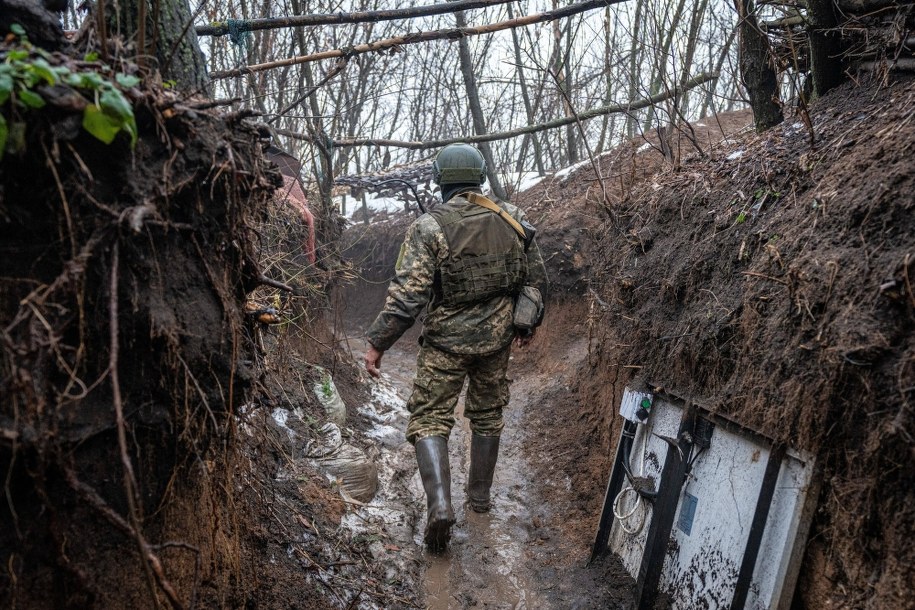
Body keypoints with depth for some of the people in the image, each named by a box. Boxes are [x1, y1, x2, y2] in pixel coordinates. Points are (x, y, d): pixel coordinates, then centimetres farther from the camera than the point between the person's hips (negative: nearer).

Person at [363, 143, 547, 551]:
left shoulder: (429, 227, -14)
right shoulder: (512, 219, 0)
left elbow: (407, 294, -20)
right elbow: (537, 279, 7)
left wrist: (377, 342, -12)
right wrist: (529, 324, 21)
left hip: (445, 342, -4)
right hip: (496, 338, 4)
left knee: (429, 419, 6)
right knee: (487, 415, 19)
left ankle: (440, 504, -9)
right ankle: (480, 495, 33)